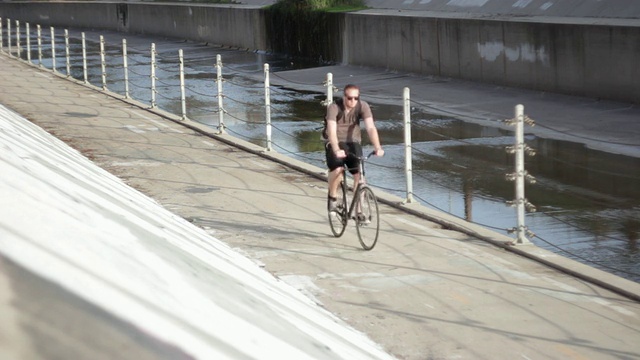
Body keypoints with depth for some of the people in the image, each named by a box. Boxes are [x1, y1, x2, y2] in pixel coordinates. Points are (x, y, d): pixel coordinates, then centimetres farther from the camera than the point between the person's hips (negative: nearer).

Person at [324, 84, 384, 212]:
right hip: (335, 143, -3)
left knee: (359, 174, -13)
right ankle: (332, 197, 0)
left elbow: (371, 127, -25)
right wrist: (336, 150, -50)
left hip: (353, 142, 3)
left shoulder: (363, 106, -15)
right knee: (337, 170, -28)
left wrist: (377, 147, -40)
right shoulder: (334, 107, -22)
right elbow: (332, 130, -33)